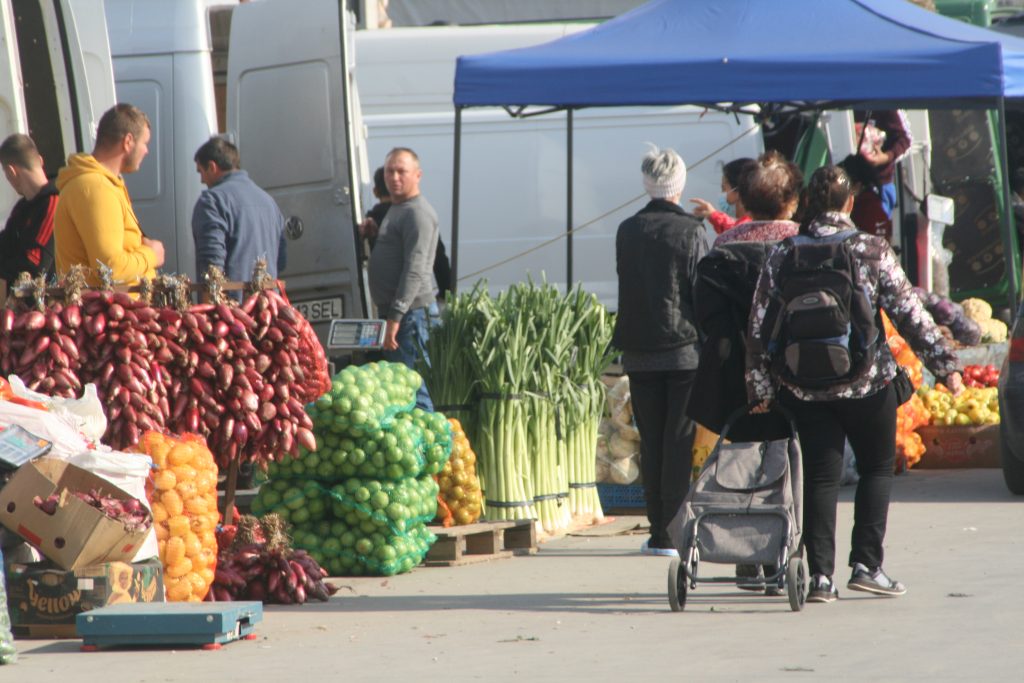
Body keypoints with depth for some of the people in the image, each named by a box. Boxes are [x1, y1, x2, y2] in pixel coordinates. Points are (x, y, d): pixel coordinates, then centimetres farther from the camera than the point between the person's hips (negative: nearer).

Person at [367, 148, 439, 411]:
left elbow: (415, 270, -21)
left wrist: (395, 316, -24)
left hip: (410, 311, -10)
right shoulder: (395, 210, 20)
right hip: (391, 311, 10)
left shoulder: (417, 213, -12)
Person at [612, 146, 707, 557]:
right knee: (680, 443, 0)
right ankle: (676, 531, -3)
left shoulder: (627, 231, 2)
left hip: (639, 351, 3)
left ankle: (659, 534, 9)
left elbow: (626, 290, 10)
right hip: (684, 349, -3)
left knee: (650, 443, 8)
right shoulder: (690, 232, -8)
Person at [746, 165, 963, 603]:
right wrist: (945, 365, -2)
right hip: (867, 384, -2)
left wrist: (760, 386, 6)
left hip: (804, 388, 2)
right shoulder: (873, 251, -6)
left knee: (821, 475, 7)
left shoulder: (783, 255, -1)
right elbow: (909, 314, -7)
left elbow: (759, 327, -1)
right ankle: (866, 564, 5)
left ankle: (820, 574, -1)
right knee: (877, 468, 14)